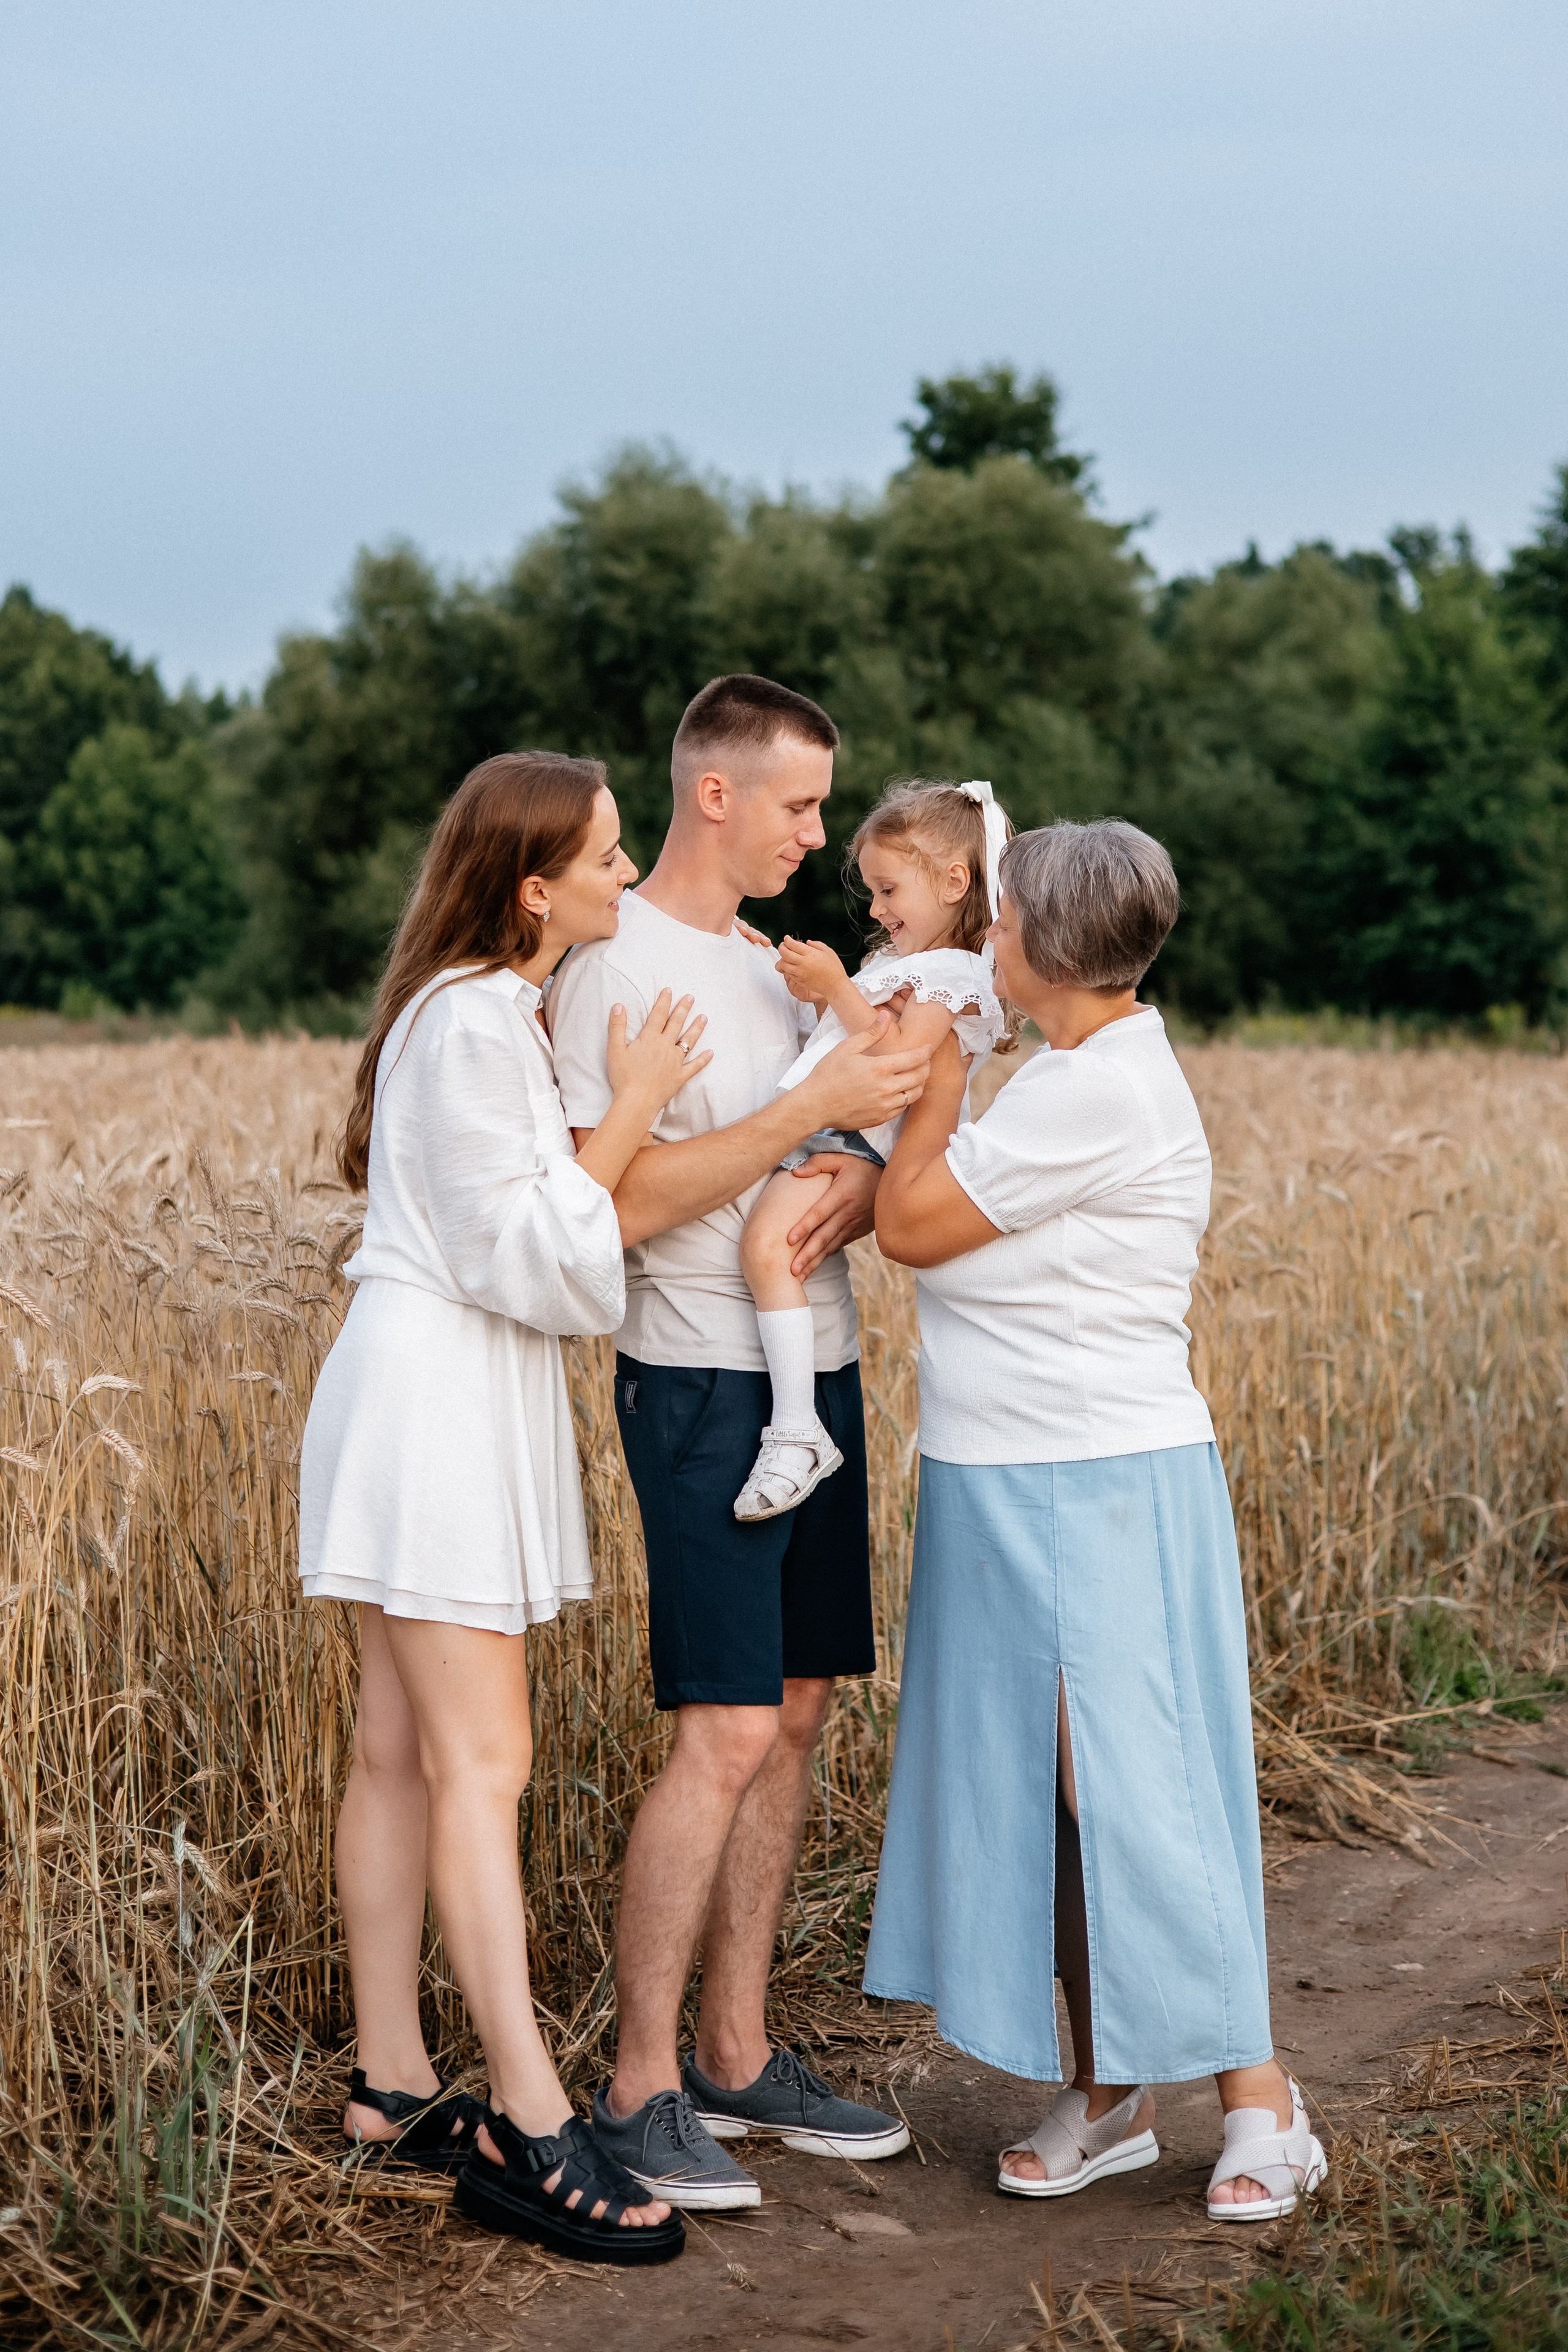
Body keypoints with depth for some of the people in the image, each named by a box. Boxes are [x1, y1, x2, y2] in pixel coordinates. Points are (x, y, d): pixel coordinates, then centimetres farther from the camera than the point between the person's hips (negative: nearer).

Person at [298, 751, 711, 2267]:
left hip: (470, 1399, 10)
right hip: (434, 1390, -10)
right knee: (481, 1760, -11)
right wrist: (630, 1113, -15)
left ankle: (392, 2088, 15)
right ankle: (531, 2126, -9)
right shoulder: (469, 1024, -15)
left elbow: (531, 1234, 16)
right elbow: (520, 1257, -18)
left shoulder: (506, 1011, 17)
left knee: (403, 1750, 10)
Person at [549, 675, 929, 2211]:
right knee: (725, 1734, -11)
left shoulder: (762, 961, 16)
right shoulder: (617, 964, -11)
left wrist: (864, 1179, -7)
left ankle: (735, 2057, 19)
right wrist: (816, 1104, -22)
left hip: (816, 1377, 9)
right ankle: (638, 2095, -1)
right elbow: (623, 1202, -20)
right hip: (706, 1389, -8)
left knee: (796, 1711, 9)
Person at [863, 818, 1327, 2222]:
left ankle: (1264, 2106, 9)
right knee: (1048, 1793, 12)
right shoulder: (1090, 1070, 12)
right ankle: (1105, 2100, 23)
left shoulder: (1100, 1088, -19)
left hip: (1102, 1496, -10)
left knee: (1128, 1794, -4)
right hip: (1012, 1495, 10)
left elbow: (912, 1225, -16)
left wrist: (939, 1068, -5)